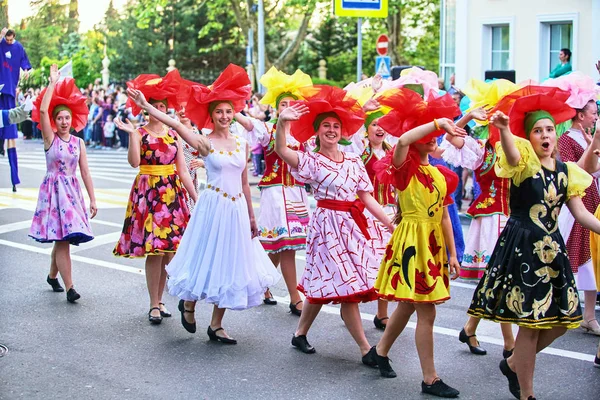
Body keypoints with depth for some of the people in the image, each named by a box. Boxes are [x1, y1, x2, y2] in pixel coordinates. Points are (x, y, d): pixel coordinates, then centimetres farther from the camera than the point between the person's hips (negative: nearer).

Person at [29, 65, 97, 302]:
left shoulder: (78, 142, 7)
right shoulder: (50, 138, -3)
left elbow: (85, 172, 6)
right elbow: (42, 110, -17)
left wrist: (92, 199, 3)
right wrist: (53, 83, -13)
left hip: (72, 191, 4)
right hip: (53, 190, -4)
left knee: (62, 239, 9)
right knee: (62, 239, -10)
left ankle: (52, 276, 32)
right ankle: (69, 288, -11)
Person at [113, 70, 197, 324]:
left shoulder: (173, 134, 11)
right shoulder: (139, 133, 0)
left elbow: (183, 170, 11)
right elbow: (134, 162, -18)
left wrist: (196, 197, 7)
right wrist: (132, 134, -23)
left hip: (173, 193, 4)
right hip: (149, 193, -4)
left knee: (168, 250, 5)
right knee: (154, 249, -7)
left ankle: (159, 300, 18)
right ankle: (154, 305, 3)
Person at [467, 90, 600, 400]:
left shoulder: (565, 171, 11)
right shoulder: (524, 162, -7)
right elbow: (512, 154, -33)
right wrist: (504, 129, -53)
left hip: (551, 248, 7)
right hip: (522, 246, -7)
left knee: (561, 320, 7)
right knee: (531, 321, -6)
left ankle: (514, 364, 30)